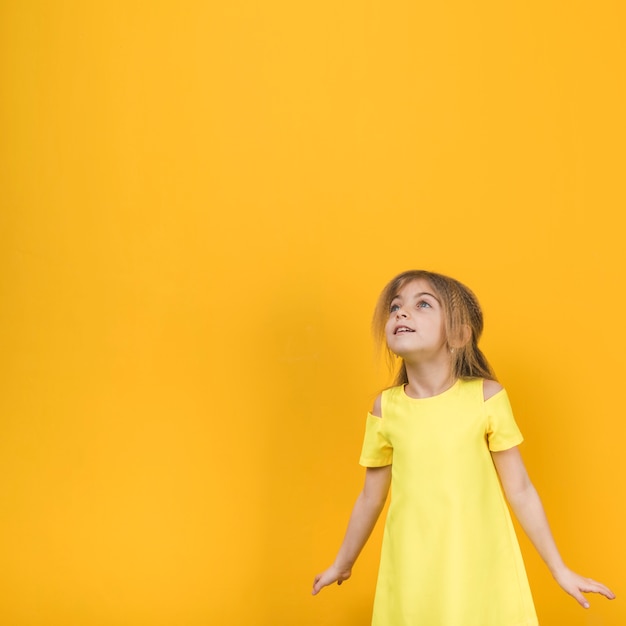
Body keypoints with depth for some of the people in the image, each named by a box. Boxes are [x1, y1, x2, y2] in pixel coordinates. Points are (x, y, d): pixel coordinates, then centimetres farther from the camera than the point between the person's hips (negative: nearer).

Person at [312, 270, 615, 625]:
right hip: (411, 570, 2)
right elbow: (371, 497, 9)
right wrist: (343, 563, 19)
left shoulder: (487, 397, -9)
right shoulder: (385, 408, -3)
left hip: (480, 567, -1)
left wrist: (560, 570, 3)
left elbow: (519, 491, -2)